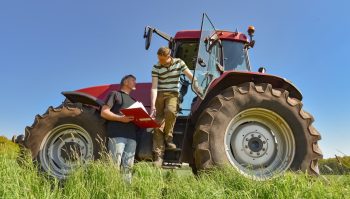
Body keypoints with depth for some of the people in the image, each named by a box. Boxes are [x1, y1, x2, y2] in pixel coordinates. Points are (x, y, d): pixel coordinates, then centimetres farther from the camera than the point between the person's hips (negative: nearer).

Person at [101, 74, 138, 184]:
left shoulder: (134, 101, 31)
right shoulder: (115, 94, 12)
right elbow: (104, 112, 0)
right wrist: (121, 118, -14)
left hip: (132, 137, 6)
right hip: (117, 135, -6)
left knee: (127, 167, 1)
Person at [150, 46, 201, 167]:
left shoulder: (179, 63, 0)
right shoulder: (156, 68, -3)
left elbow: (191, 77, 3)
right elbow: (154, 87, -11)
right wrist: (153, 106, -20)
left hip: (172, 94, 0)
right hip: (159, 95, 1)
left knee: (170, 111, -34)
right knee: (158, 124, -8)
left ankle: (168, 137, -10)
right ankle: (158, 156, -6)